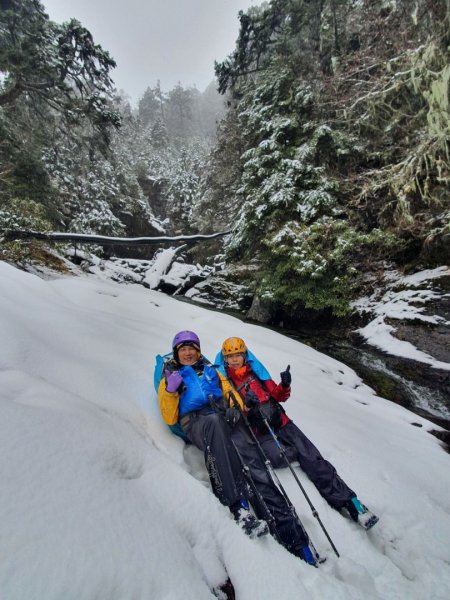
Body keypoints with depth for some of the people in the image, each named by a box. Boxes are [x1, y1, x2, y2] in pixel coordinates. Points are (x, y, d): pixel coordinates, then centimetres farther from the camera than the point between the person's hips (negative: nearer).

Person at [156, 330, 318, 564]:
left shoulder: (211, 370, 30)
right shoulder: (170, 376, 22)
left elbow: (229, 392, 21)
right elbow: (170, 418, 12)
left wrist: (235, 407, -1)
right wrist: (170, 391, -5)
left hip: (226, 419, 3)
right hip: (196, 422, -2)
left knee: (252, 463, -22)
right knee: (213, 422, -38)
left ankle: (292, 537, -28)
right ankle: (238, 506, -45)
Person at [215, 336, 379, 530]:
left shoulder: (256, 372, 12)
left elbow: (277, 395, 12)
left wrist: (284, 385, -9)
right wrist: (243, 408, -21)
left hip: (279, 421, 3)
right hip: (257, 430, -2)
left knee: (312, 458, -10)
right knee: (277, 457, -31)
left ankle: (346, 500, 0)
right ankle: (303, 451, -4)